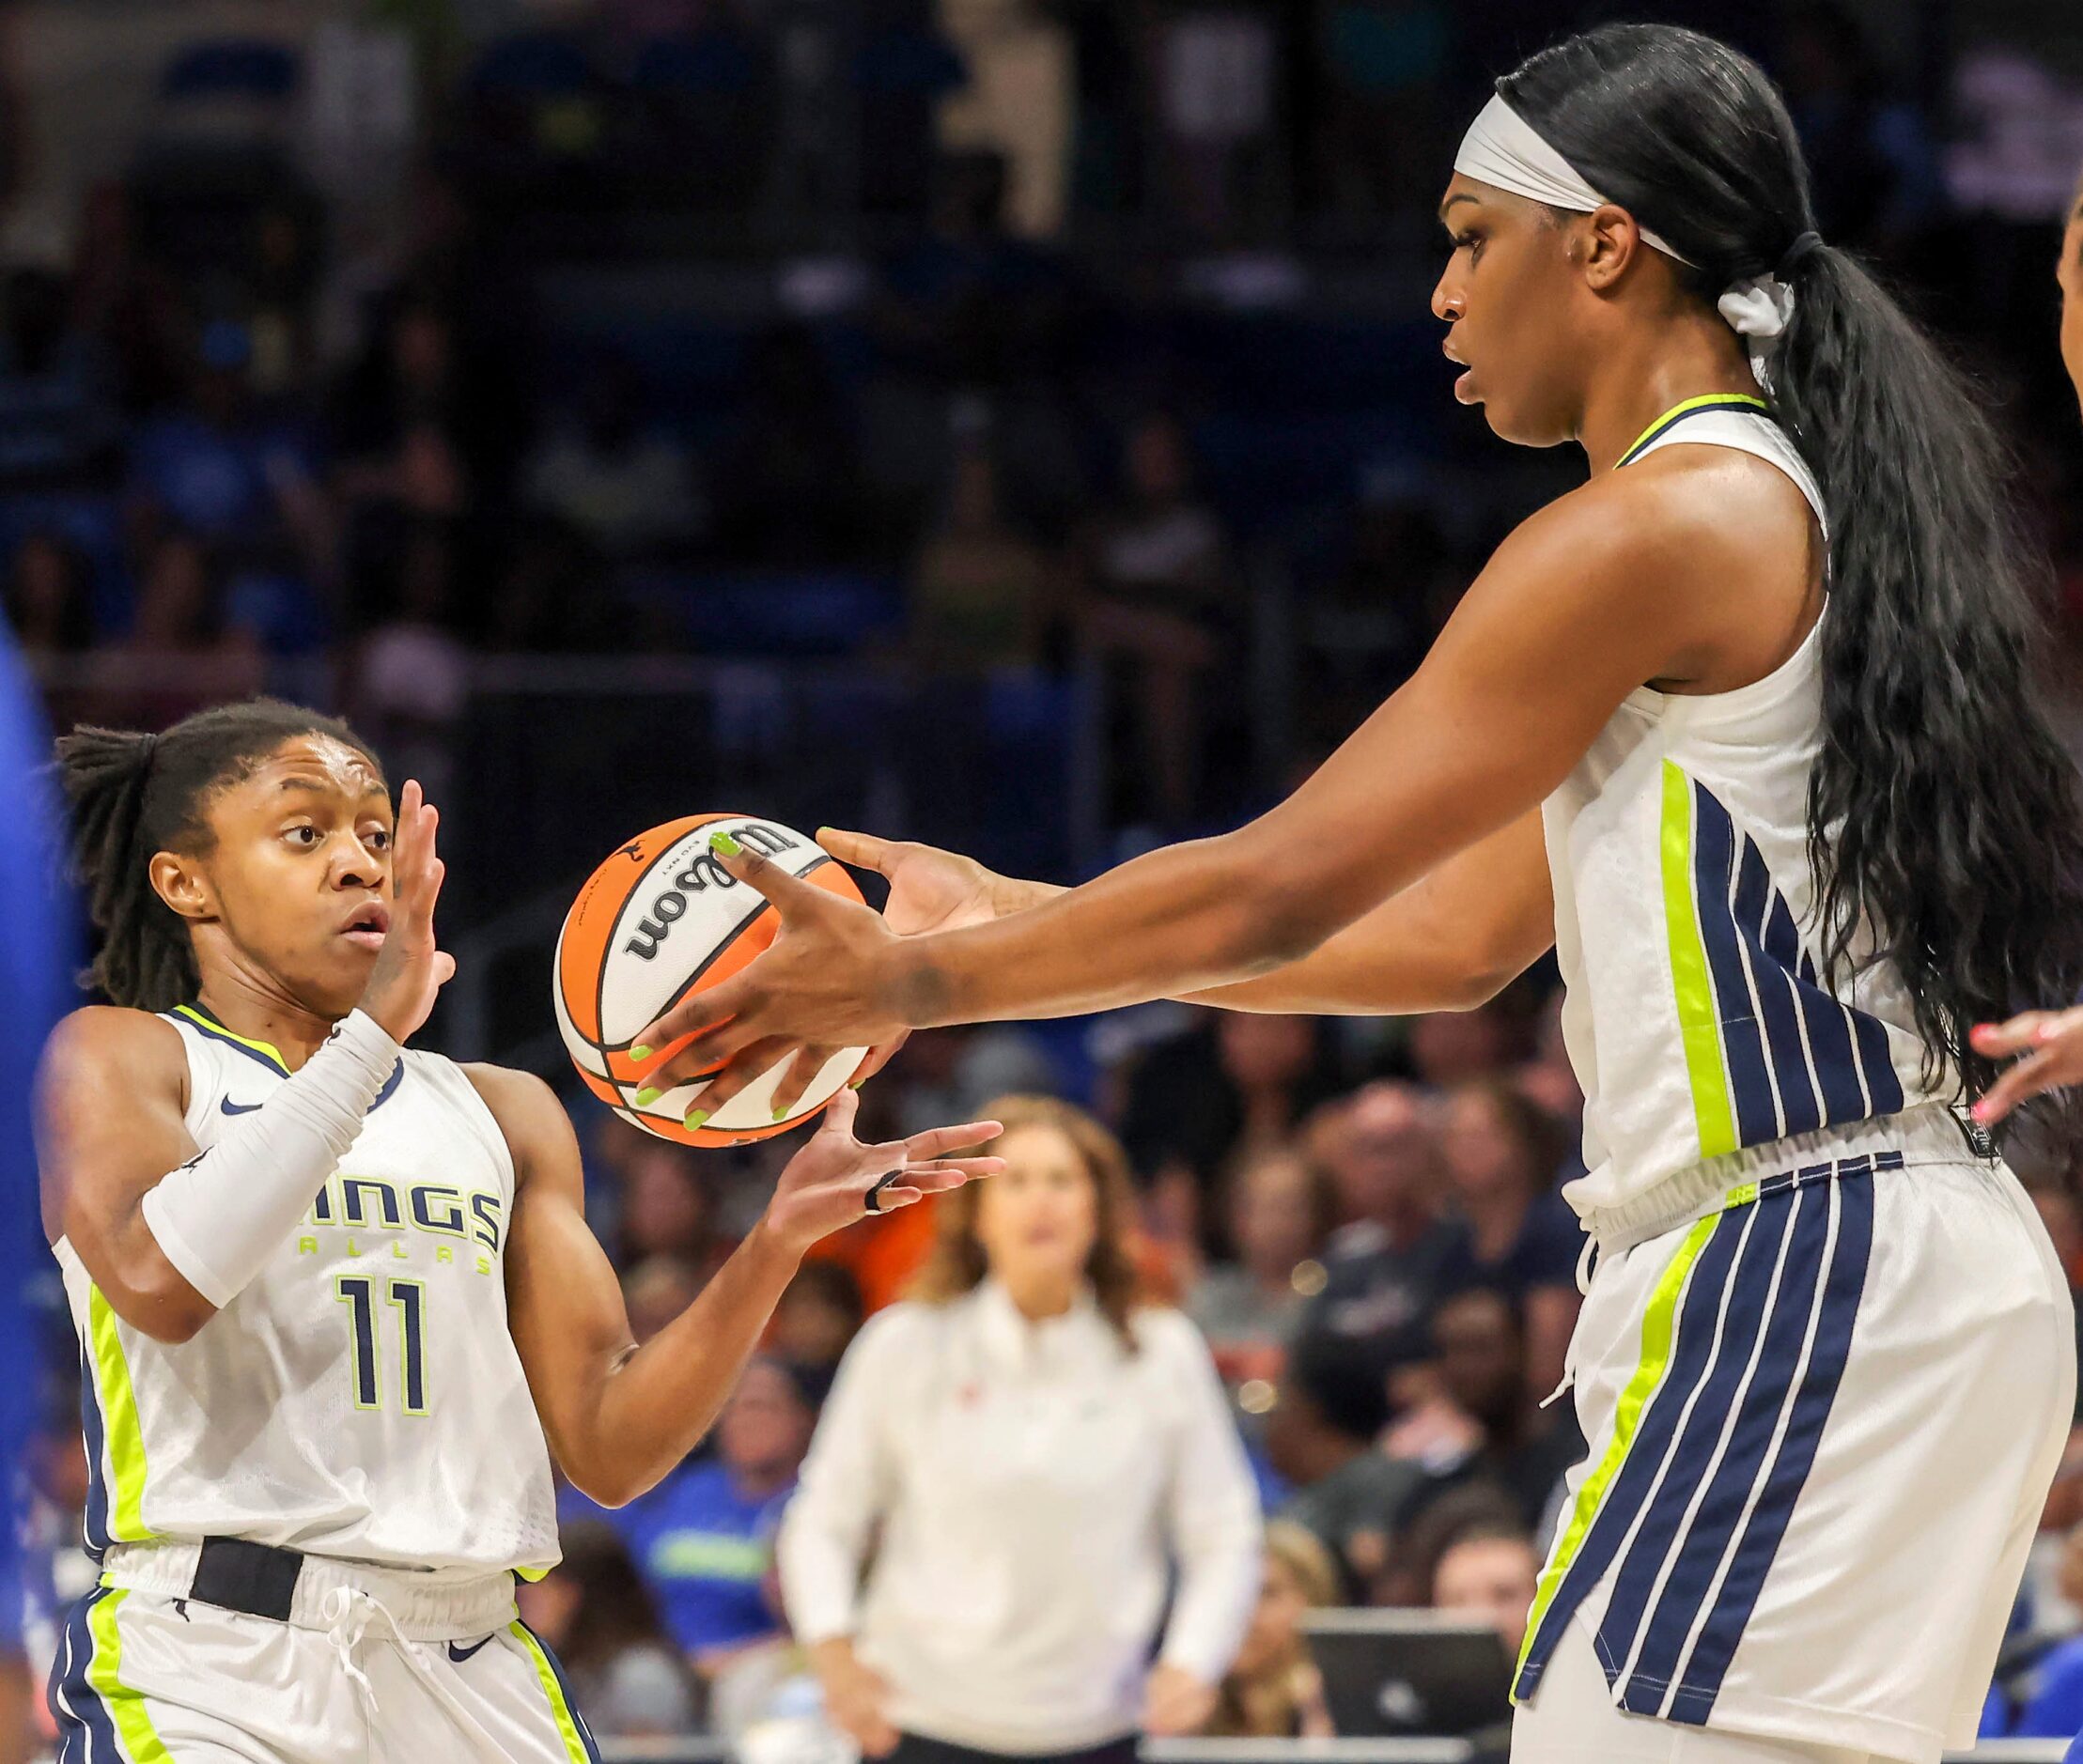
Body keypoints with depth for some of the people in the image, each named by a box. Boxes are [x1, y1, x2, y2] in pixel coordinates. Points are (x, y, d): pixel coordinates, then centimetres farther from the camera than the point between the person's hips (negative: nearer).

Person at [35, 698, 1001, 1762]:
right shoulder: (117, 1056, 7)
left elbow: (609, 1447, 11)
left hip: (468, 1679, 4)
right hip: (209, 1672, -4)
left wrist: (781, 1237, -2)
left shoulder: (502, 1116, 19)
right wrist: (373, 1030, -17)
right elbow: (158, 1280, -15)